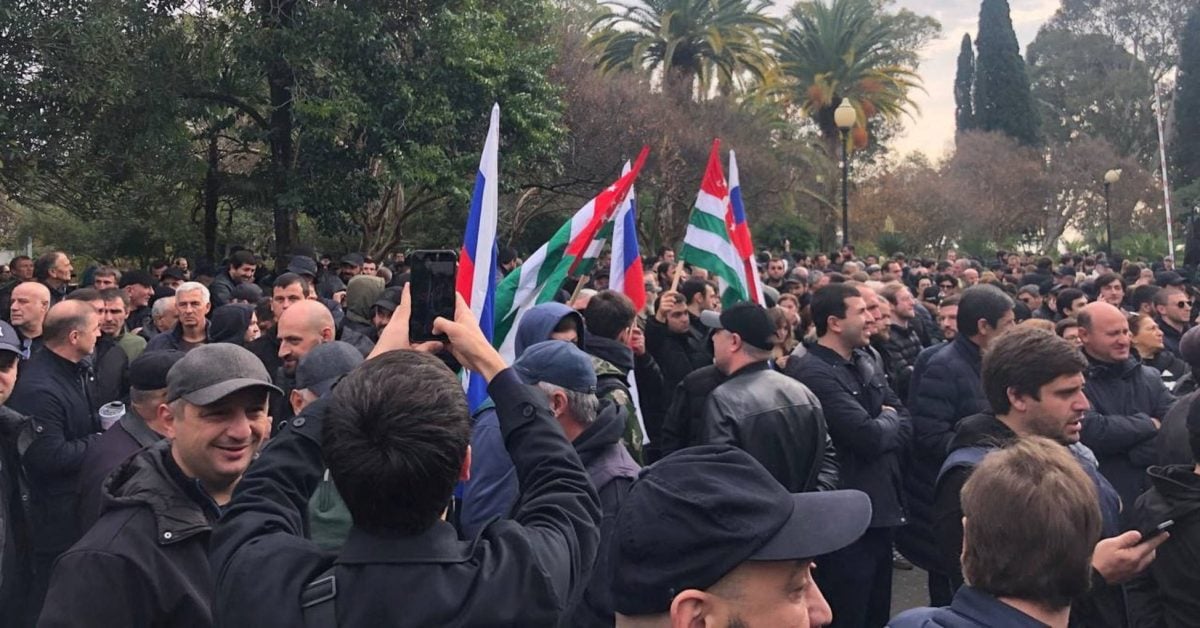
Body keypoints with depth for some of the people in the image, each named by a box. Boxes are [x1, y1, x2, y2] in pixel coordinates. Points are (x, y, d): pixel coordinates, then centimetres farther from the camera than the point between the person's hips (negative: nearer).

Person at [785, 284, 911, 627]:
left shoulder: (864, 363, 10)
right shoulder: (812, 373, -20)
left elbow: (906, 424, 9)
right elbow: (868, 436, -25)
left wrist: (881, 427, -12)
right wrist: (888, 420, -4)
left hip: (880, 507, 9)